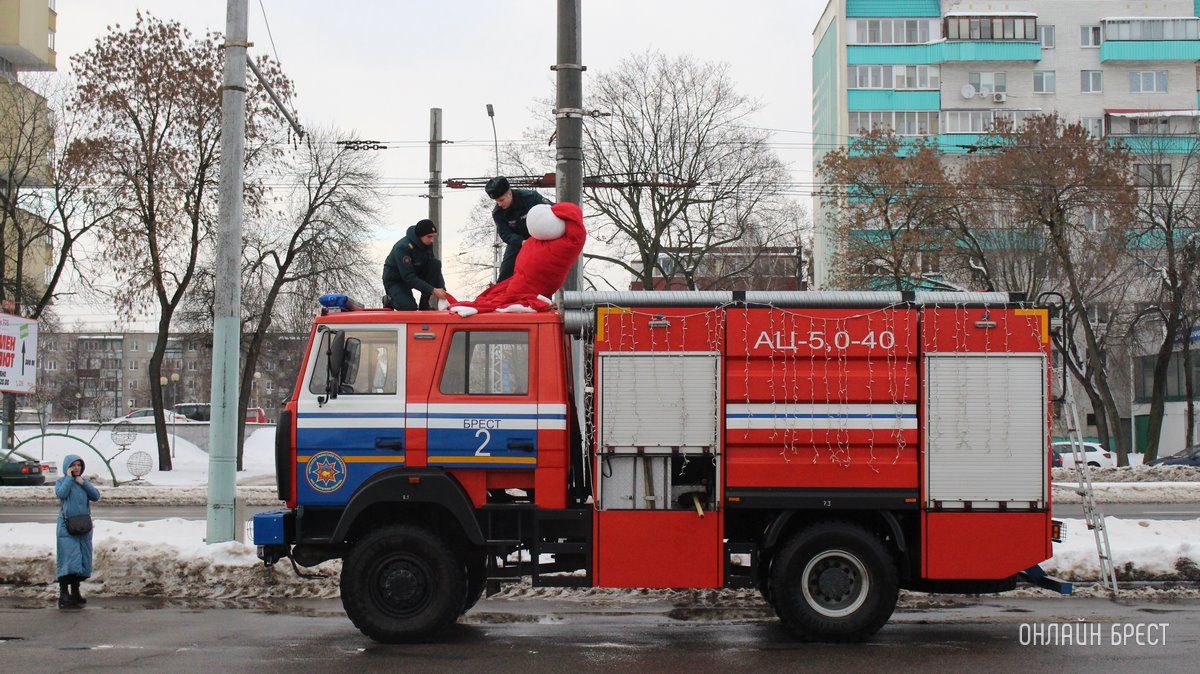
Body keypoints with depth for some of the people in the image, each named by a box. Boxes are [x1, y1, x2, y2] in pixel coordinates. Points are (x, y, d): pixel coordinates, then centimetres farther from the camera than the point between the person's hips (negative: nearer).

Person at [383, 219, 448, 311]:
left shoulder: (427, 244, -10)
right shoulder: (403, 247, -31)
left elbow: (435, 269, -6)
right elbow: (408, 277, -33)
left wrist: (442, 289, -23)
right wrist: (433, 290, -38)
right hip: (395, 280, -7)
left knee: (436, 263, -19)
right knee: (410, 308, -29)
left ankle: (424, 304, -11)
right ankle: (390, 299, 6)